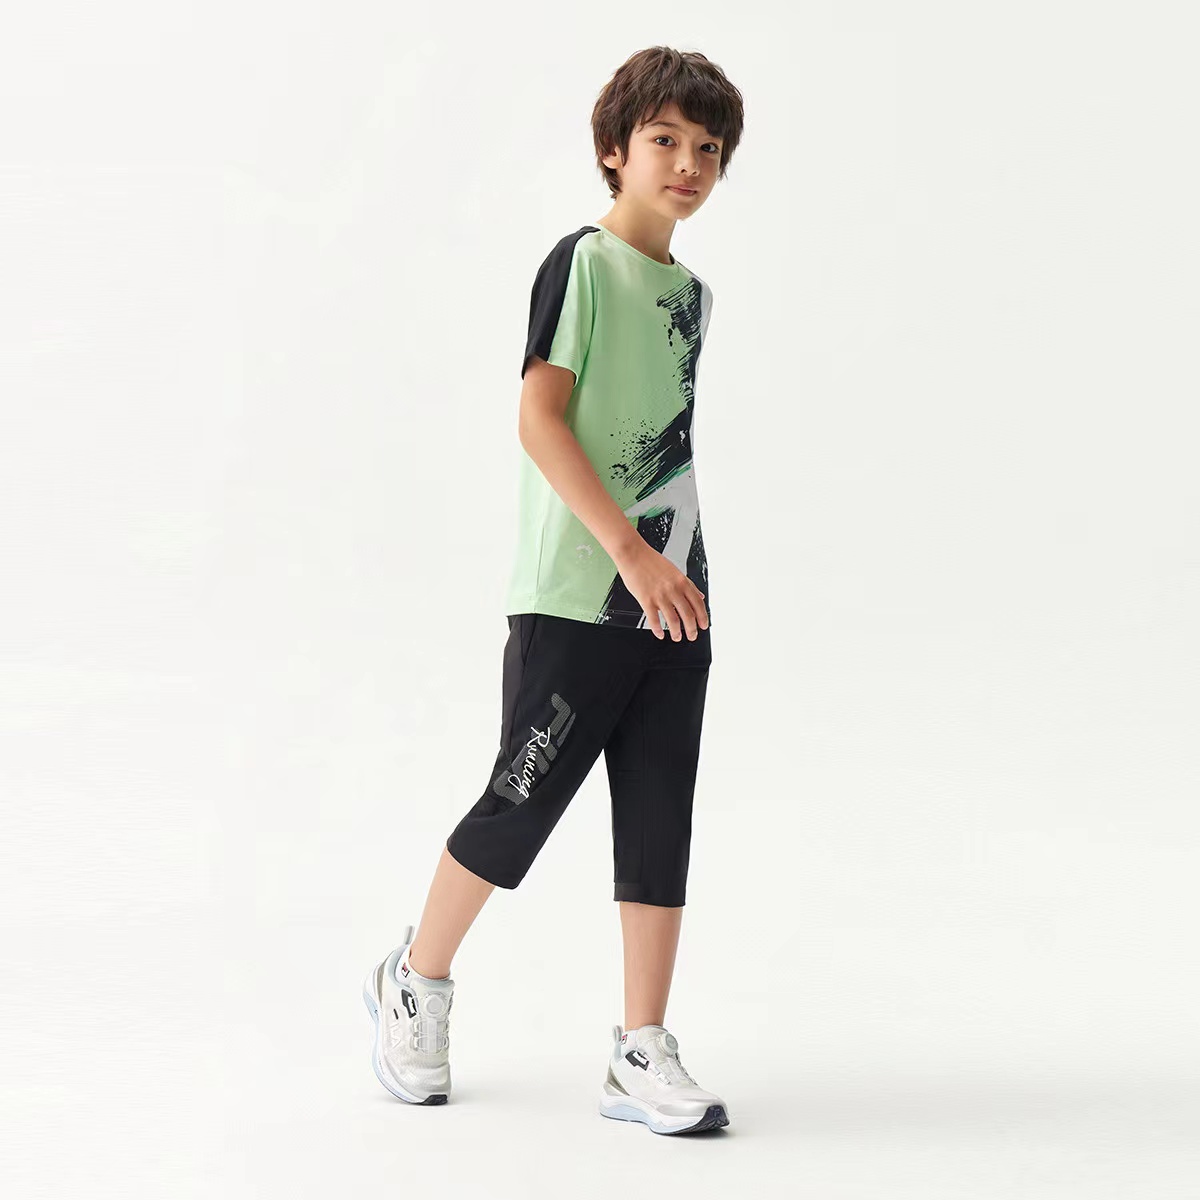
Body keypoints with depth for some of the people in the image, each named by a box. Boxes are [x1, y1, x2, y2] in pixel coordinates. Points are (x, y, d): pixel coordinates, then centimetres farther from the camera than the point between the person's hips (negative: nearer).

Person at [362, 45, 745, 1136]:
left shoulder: (691, 292, 16)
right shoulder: (584, 261, -6)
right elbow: (538, 419, -14)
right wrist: (631, 552, -20)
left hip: (672, 600, 7)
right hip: (576, 596, -7)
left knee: (661, 822, 3)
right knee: (525, 801, 1)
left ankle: (643, 1057, 8)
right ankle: (415, 983, 23)